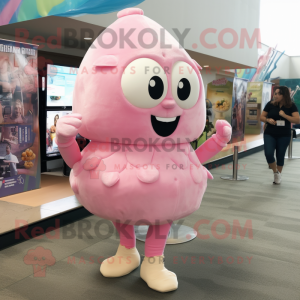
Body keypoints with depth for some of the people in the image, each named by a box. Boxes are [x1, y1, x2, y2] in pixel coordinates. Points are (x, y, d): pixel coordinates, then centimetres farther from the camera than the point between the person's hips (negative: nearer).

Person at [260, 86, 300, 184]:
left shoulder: (291, 106, -4)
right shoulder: (270, 104, -1)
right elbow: (262, 117, 6)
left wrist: (284, 115, -20)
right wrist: (268, 120, -15)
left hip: (284, 135, 0)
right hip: (269, 134, 1)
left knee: (280, 156, 7)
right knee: (268, 154, -14)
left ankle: (278, 175, 29)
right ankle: (276, 172, 12)